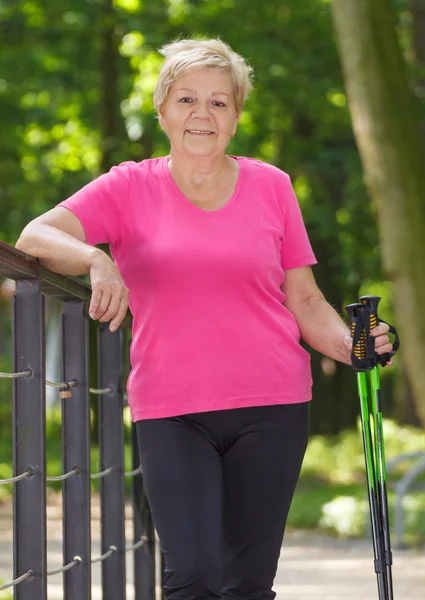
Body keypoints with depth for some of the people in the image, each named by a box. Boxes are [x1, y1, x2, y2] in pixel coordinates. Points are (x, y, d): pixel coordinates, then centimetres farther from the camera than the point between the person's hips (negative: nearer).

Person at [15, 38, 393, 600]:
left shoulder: (270, 186, 8)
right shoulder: (131, 187, 5)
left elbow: (305, 301, 12)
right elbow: (35, 237, -8)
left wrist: (351, 345, -6)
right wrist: (96, 259, -27)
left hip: (270, 406, 1)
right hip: (170, 412, -1)